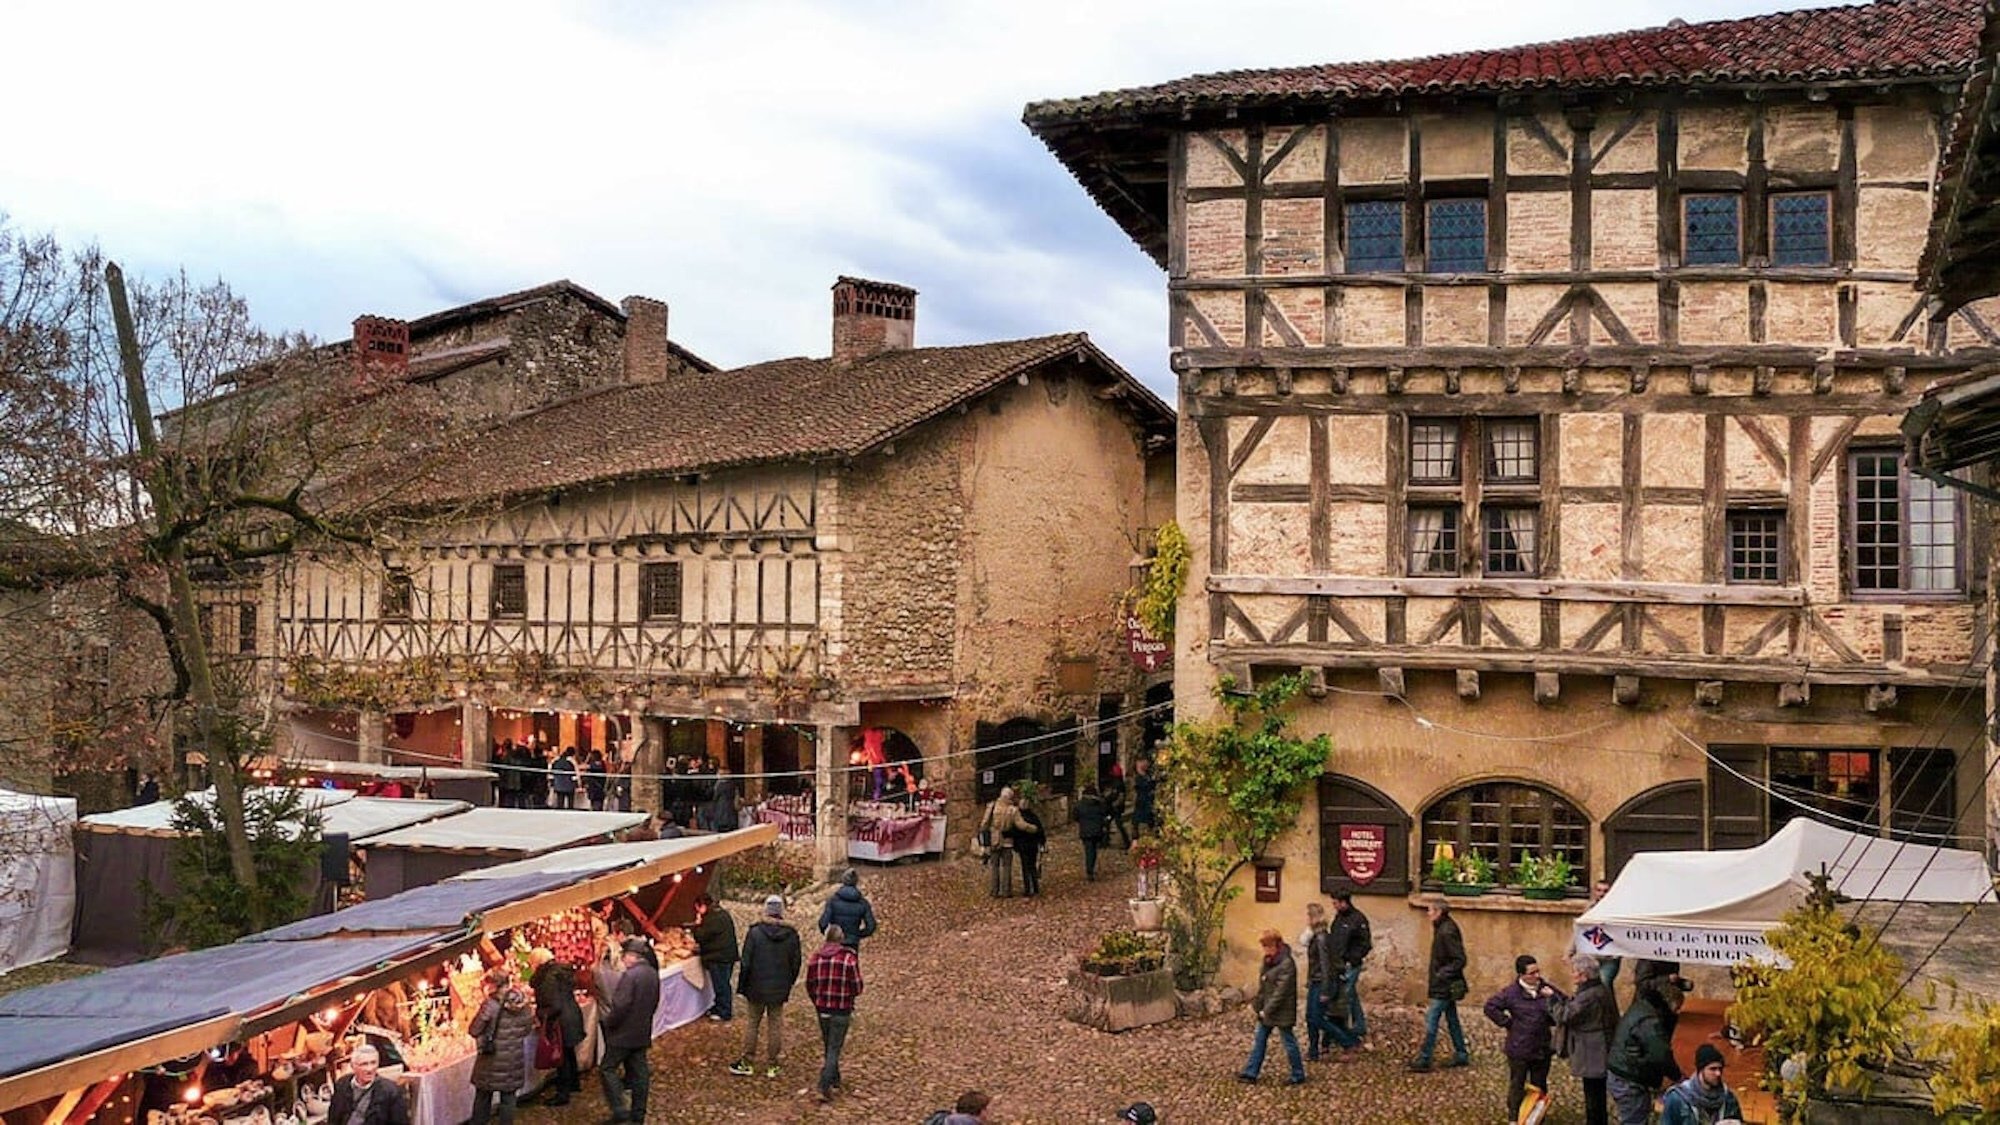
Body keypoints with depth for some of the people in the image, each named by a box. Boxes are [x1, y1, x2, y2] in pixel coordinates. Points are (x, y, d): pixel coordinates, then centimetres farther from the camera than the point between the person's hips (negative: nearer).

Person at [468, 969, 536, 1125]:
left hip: (492, 1060, -3)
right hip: (514, 1060, 3)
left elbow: (474, 1030, -12)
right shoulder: (525, 1005, -5)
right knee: (508, 1098, 14)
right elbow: (528, 1029, 6)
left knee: (483, 1098, 16)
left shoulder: (490, 1005, -18)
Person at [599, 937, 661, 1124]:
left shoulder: (630, 975, -22)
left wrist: (607, 1022, -9)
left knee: (607, 1068, 3)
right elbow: (654, 1003, 14)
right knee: (639, 1070, 13)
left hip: (624, 1032, -8)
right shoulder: (652, 974, 5)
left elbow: (620, 1006, -24)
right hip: (643, 1033, 8)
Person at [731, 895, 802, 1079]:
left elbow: (746, 962, -10)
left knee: (752, 1023, 12)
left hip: (757, 988, -2)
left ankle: (746, 1063, 18)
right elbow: (796, 963, 3)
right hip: (779, 990, 2)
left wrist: (742, 987, 0)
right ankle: (771, 1065, 17)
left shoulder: (755, 933, -13)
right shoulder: (791, 935, -5)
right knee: (776, 1025, 11)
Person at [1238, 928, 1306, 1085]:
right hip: (1266, 1010, 9)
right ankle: (1251, 1072, 20)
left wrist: (1267, 1010, -19)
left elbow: (1281, 991, -23)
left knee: (1289, 1042, 4)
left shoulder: (1286, 964, -22)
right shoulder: (1268, 961, 6)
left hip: (1282, 1011, -9)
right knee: (1260, 1040, 13)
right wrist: (1260, 1007, 5)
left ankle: (1298, 1075, 19)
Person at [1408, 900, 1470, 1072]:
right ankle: (1461, 1055, 26)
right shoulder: (1442, 929, 8)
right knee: (1452, 1020, 17)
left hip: (1444, 987, -10)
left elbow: (1460, 960, -24)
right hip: (1446, 986, 10)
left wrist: (1442, 974, -22)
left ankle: (1423, 1059, -2)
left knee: (1431, 1019, -6)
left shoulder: (1447, 932, -22)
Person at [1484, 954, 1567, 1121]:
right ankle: (1515, 1118, 27)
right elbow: (1490, 1007, -9)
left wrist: (1553, 998, -17)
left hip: (1543, 1049, 3)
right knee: (1517, 1086, 11)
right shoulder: (1511, 993, -13)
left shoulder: (1547, 989, -4)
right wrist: (1507, 1022, -10)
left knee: (1540, 1086, 16)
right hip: (1519, 1049, -3)